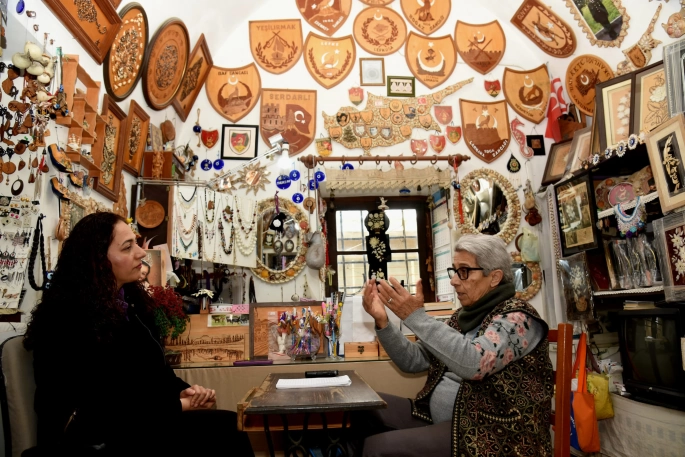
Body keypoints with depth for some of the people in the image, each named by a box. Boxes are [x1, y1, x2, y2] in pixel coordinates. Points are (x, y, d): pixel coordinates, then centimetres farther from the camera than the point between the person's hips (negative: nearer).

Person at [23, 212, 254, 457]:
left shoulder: (131, 301, 11)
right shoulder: (67, 318, -16)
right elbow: (103, 403, -18)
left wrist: (182, 391, -7)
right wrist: (179, 406, -16)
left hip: (134, 421, 8)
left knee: (226, 426, -19)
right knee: (223, 429, -26)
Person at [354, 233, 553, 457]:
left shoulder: (517, 317, -12)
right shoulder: (463, 316, 10)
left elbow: (474, 364, -31)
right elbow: (413, 361, 8)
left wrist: (416, 317, -30)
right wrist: (382, 321, -6)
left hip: (490, 434, -7)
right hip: (439, 419, 8)